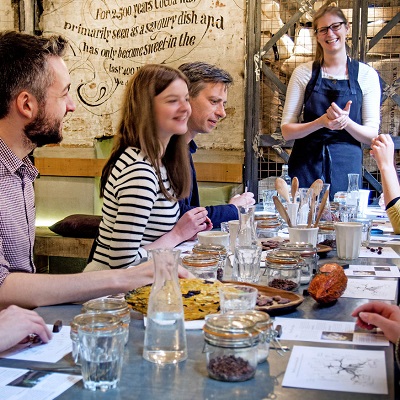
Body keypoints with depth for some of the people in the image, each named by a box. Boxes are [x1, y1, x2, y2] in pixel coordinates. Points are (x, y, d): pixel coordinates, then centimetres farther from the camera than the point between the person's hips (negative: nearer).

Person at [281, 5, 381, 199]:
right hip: (306, 164, 0)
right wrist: (321, 122, -17)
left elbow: (371, 135, 3)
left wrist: (346, 122, -16)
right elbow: (287, 130, 0)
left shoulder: (366, 75, 3)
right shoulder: (303, 73, 3)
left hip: (347, 166, 0)